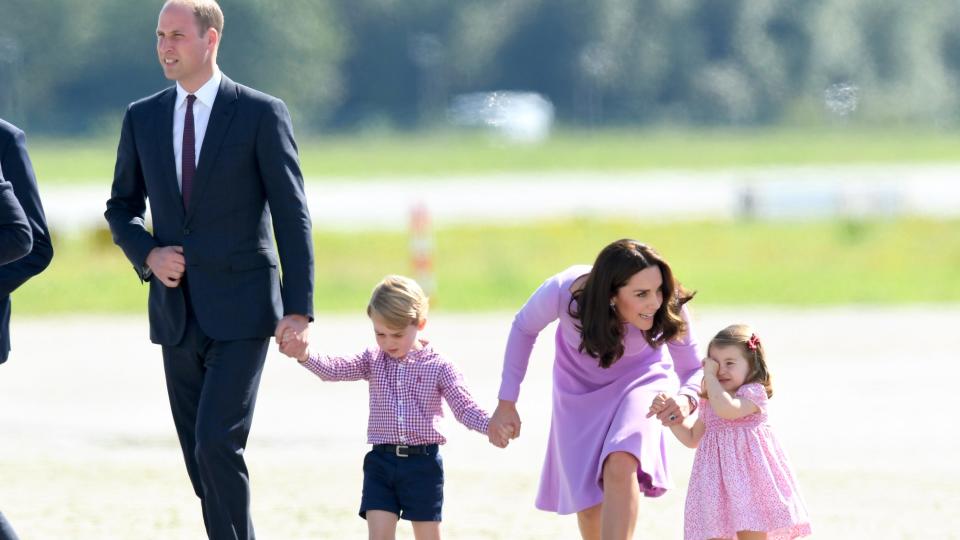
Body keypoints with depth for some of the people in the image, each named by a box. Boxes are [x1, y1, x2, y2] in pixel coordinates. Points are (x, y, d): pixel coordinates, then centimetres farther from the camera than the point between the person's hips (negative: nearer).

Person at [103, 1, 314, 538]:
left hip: (241, 312, -5)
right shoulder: (142, 118, 9)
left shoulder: (262, 114, -5)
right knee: (201, 457, 8)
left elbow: (292, 217, -6)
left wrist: (300, 309, -12)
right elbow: (122, 206, 18)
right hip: (176, 313, 5)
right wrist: (148, 253, -4)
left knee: (217, 446, -17)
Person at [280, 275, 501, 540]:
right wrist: (304, 356, -29)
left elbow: (464, 407, -7)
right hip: (381, 461, 2)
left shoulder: (439, 367, -3)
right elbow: (335, 369, -9)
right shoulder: (373, 361, 5)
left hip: (422, 462, -2)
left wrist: (490, 425, -28)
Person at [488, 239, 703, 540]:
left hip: (639, 378, -1)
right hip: (580, 388, 1)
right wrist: (507, 403, -10)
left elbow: (693, 369, -19)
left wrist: (686, 399, -44)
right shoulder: (562, 292, -36)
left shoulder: (669, 309, -35)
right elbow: (524, 328, -13)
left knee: (620, 466, -31)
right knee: (589, 504, 6)